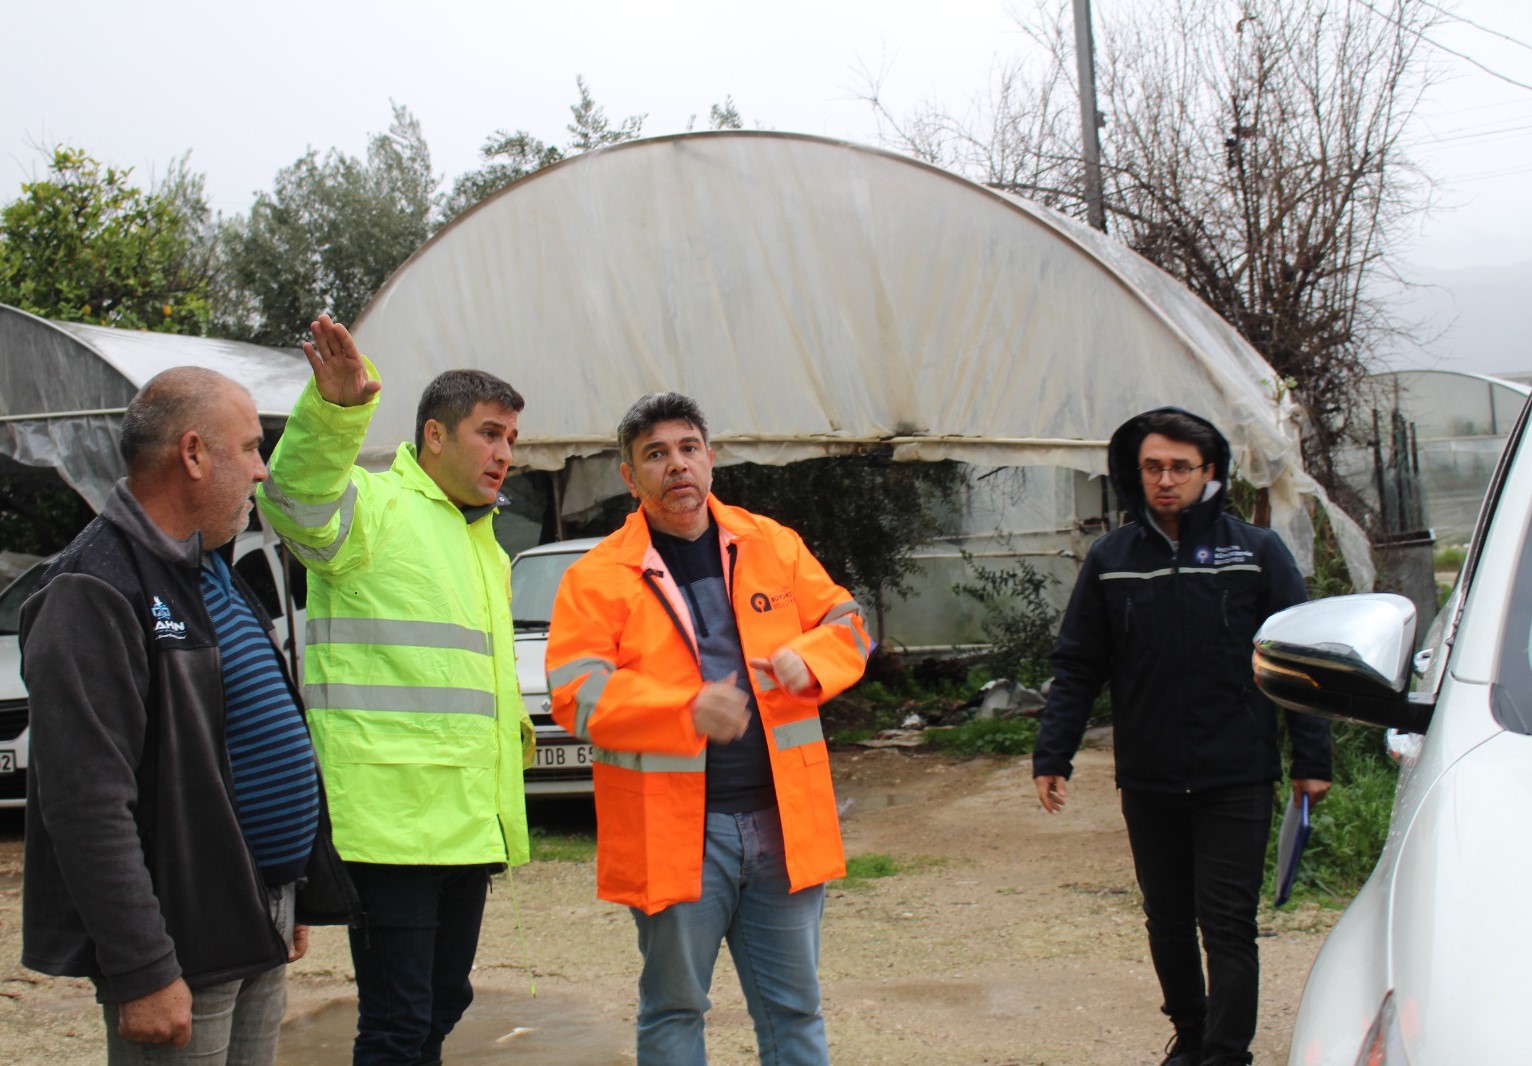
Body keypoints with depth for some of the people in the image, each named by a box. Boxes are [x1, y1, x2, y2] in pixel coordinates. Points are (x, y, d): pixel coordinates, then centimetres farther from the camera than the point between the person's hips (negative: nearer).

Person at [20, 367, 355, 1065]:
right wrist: (142, 972, -24)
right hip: (183, 951, -9)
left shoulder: (214, 575, 15)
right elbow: (89, 805, -22)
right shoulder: (94, 594, -16)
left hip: (255, 936, 9)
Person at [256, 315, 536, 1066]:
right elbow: (298, 498, -31)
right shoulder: (377, 507, -7)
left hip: (466, 822, 9)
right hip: (392, 820, -9)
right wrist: (335, 408, -48)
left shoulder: (481, 540, 23)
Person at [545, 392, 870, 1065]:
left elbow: (848, 626, 14)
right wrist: (687, 709, -26)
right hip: (673, 829, -3)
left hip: (783, 820, 3)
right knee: (673, 1010, 10)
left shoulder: (775, 546, 9)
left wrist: (807, 658, -9)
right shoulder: (598, 577, -3)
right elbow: (577, 694, -12)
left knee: (793, 1008, 12)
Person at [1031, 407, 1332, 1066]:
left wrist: (1311, 760, -2)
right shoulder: (1109, 561, 5)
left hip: (1235, 781, -3)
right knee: (1167, 919, 13)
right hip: (1147, 782, 3)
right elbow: (1077, 667, 8)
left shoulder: (1256, 552, -1)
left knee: (1227, 922, -3)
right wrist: (1052, 757, 3)